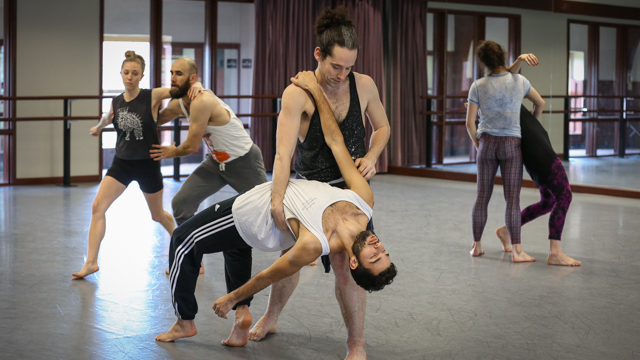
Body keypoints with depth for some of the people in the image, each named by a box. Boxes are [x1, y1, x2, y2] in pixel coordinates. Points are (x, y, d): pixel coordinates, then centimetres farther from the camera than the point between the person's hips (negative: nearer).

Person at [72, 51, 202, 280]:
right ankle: (91, 262, -6)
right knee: (97, 207, -11)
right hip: (121, 163, 3)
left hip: (147, 164, -3)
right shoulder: (116, 102, -1)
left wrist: (197, 84, -38)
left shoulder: (152, 96, -14)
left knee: (158, 214, 14)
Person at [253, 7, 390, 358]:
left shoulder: (364, 85, -11)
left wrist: (371, 156, -13)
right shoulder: (297, 94, -22)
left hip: (350, 187, 1)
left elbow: (382, 127, 7)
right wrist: (278, 198, -43)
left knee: (346, 265, -10)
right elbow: (283, 152, -31)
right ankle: (271, 317, 43)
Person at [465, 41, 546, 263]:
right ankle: (516, 251, -3)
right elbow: (540, 103, 15)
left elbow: (470, 123, -3)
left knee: (482, 197, 10)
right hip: (511, 144, -1)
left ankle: (476, 246, 17)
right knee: (512, 198, -1)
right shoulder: (519, 81, -2)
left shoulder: (478, 87, -4)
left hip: (487, 143, 1)